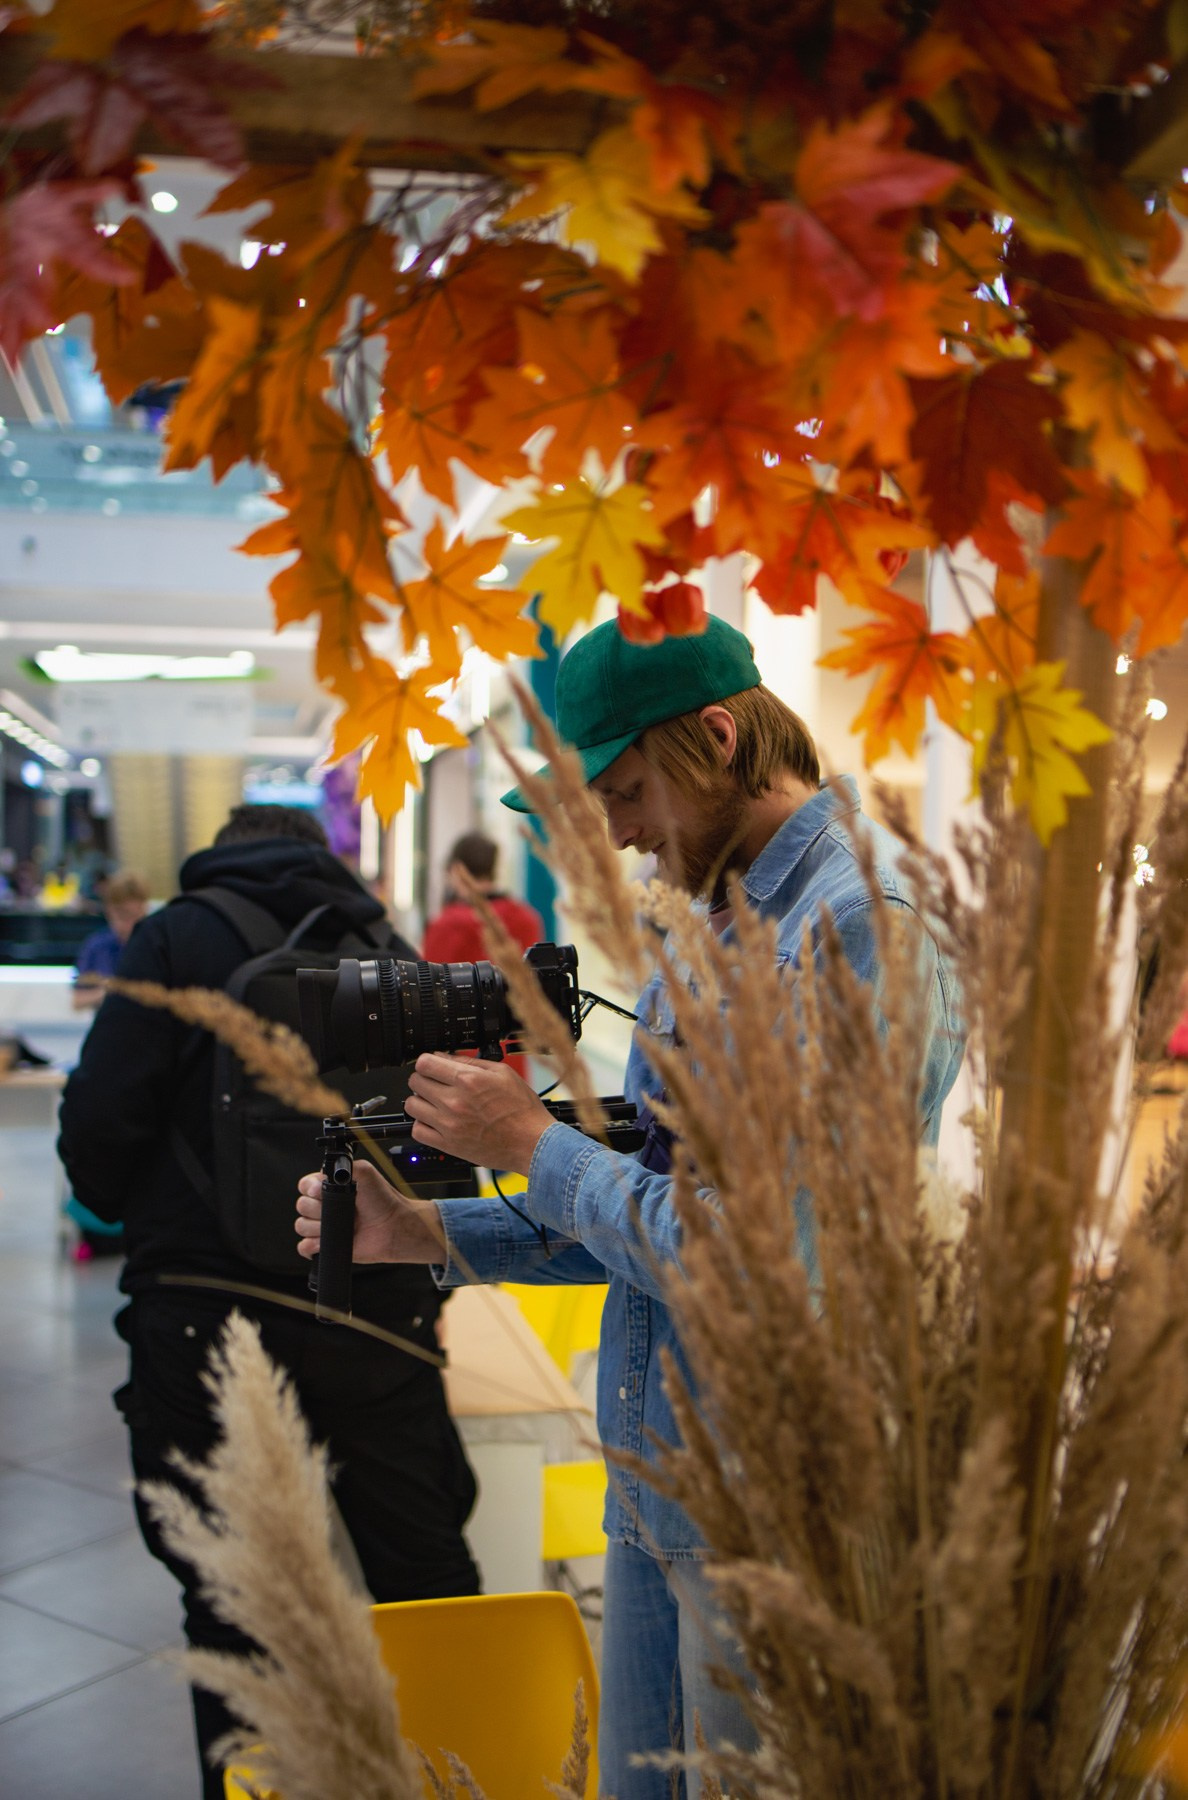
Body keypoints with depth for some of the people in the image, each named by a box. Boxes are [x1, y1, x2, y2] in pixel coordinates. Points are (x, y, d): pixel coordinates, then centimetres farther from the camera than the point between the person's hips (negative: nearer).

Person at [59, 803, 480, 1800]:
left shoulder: (179, 938, 0)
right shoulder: (394, 952, 9)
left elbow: (99, 1127, -9)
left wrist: (149, 1229, 10)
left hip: (208, 1316, -3)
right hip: (378, 1306, 3)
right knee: (422, 1570, 14)